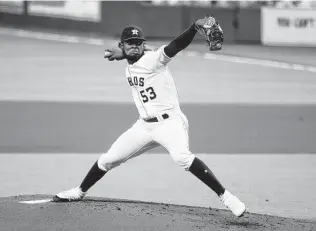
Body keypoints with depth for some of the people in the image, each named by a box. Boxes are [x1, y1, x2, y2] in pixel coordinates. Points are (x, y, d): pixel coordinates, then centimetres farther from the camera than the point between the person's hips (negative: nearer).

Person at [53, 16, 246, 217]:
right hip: (145, 125, 8)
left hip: (170, 121, -8)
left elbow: (175, 46, -32)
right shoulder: (129, 67, 8)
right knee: (108, 159, 13)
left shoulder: (153, 58, -14)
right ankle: (80, 192, 36)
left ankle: (225, 196, -33)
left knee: (182, 157, -34)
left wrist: (195, 27, -48)